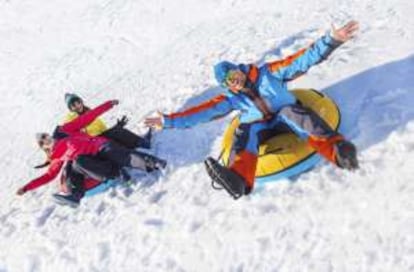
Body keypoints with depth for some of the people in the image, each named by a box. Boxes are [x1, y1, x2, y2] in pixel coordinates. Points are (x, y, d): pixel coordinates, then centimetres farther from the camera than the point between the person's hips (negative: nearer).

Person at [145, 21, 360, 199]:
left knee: (290, 112, -35)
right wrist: (169, 121, -12)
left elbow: (300, 61, -15)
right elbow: (202, 112, -5)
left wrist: (331, 40, -27)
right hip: (261, 128, 2)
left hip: (287, 116, -2)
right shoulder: (231, 99, 1)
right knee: (246, 130, -29)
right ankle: (239, 179, -57)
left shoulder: (267, 73, -7)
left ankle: (337, 150, -56)